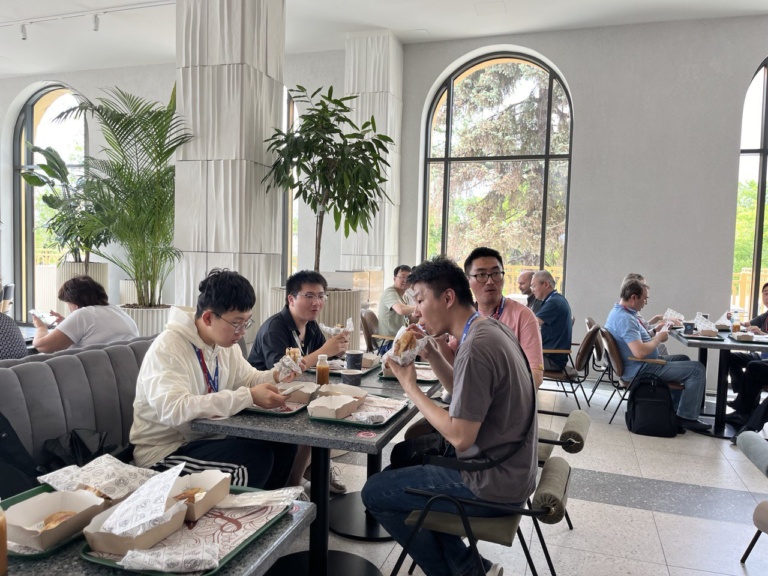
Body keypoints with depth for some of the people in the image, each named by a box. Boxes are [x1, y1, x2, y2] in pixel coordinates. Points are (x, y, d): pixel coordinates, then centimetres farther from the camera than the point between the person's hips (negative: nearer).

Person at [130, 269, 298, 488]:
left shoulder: (224, 342, 3)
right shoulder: (167, 349, -24)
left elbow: (247, 378, 14)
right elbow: (173, 410, -37)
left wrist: (276, 376, -10)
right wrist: (249, 397, -39)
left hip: (206, 437, 8)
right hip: (165, 451, -8)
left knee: (282, 444, -8)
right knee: (256, 457, -26)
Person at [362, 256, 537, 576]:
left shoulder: (476, 347, -26)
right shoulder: (491, 328, 3)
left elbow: (460, 437, -24)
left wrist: (409, 385, -16)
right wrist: (432, 354, 1)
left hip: (493, 485, -9)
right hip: (509, 468, 9)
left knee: (374, 492, -1)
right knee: (401, 458, 21)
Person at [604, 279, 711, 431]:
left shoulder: (619, 312, 8)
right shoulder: (625, 318, -26)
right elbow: (640, 351, -34)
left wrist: (656, 332, 7)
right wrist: (658, 338, -17)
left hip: (639, 365, 11)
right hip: (641, 370, -11)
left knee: (683, 359, 27)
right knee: (697, 369, -9)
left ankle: (676, 405, 30)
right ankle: (687, 417, -2)